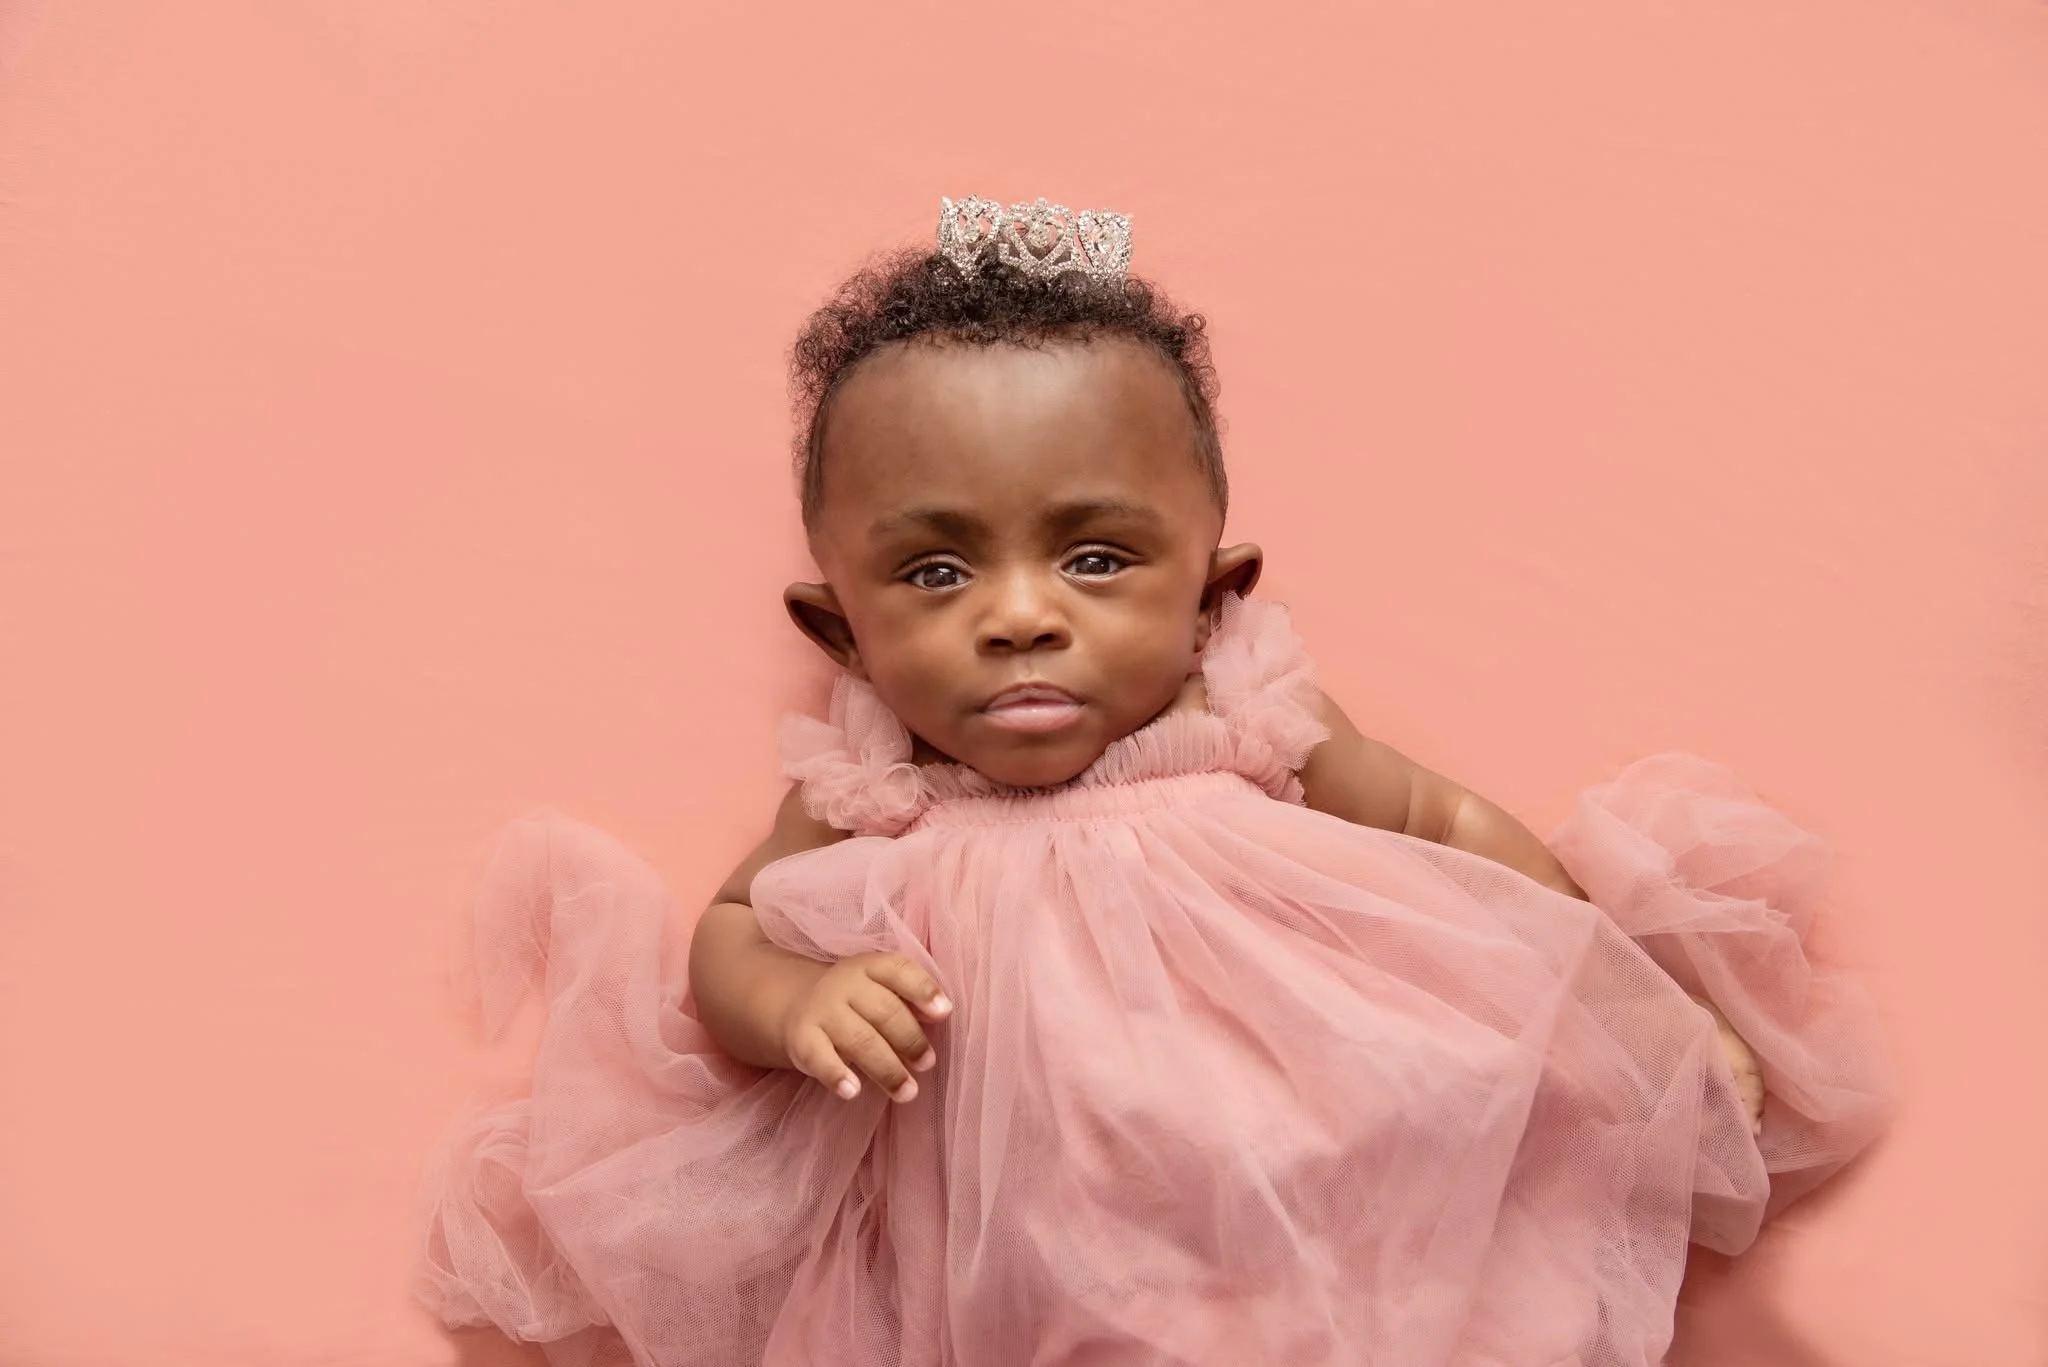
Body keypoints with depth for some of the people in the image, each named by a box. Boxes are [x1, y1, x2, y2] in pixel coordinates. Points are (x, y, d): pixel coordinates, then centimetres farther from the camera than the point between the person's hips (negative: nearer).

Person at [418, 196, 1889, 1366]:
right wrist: (801, 1004, -21)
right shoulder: (867, 798, -9)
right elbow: (729, 936, 3)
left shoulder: (1256, 737, -8)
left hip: (1329, 1215, 1)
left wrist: (1637, 1007, 3)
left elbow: (1453, 825, 5)